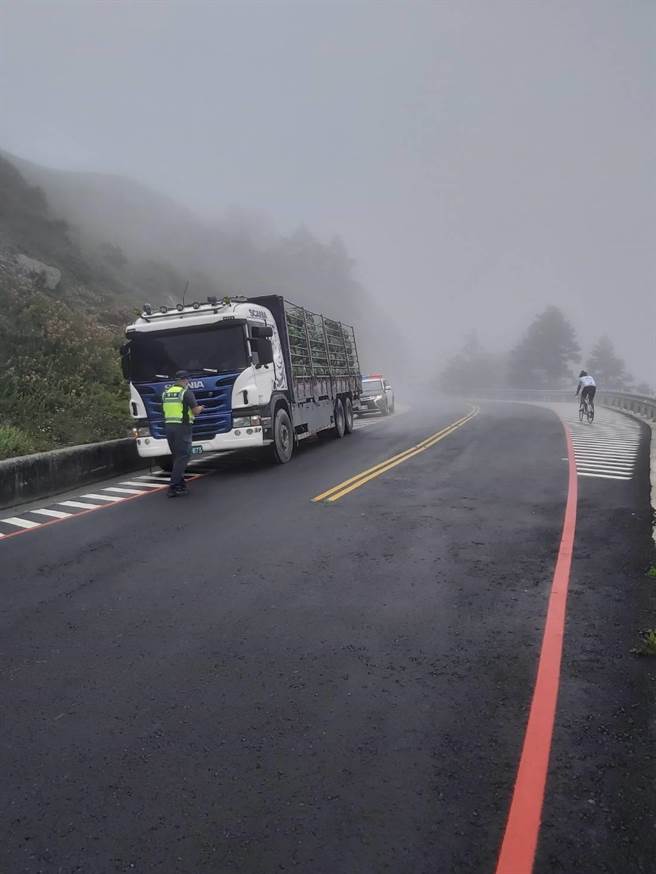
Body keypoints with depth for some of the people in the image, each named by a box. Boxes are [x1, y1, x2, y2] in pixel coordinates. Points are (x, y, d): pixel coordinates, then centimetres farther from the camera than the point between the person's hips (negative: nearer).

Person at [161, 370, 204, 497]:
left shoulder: (166, 393, 13)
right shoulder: (186, 392, -7)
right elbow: (195, 411, -8)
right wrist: (200, 408, 14)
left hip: (169, 426, 7)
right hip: (182, 427, -7)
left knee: (177, 456, 15)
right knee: (183, 457, -5)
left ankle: (180, 485, 17)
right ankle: (173, 488, -12)